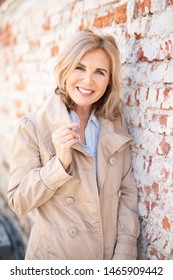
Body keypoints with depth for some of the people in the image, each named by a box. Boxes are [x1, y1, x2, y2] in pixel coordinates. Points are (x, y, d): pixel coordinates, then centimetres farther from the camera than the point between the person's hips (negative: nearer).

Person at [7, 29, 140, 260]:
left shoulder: (116, 124, -3)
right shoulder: (32, 127, -13)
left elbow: (127, 192, -2)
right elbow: (18, 202, -13)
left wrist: (124, 254, -9)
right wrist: (59, 163, -26)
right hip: (55, 257, -2)